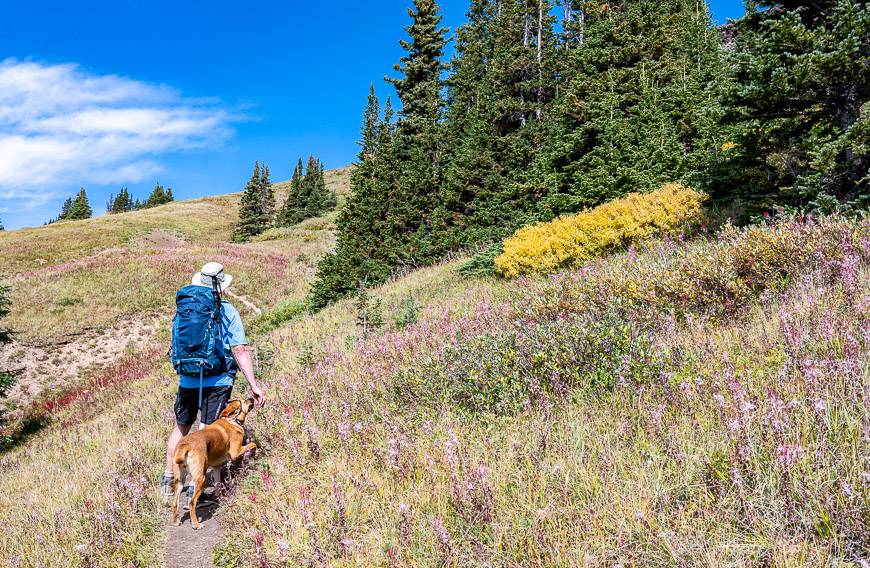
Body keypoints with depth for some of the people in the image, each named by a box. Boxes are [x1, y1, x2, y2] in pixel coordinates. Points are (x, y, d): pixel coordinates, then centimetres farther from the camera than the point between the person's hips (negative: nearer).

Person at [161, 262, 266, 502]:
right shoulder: (228, 311, -8)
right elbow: (240, 351, -13)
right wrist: (253, 384, -11)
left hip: (187, 380, 4)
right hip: (218, 381, -4)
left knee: (181, 428, 20)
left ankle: (168, 479, 31)